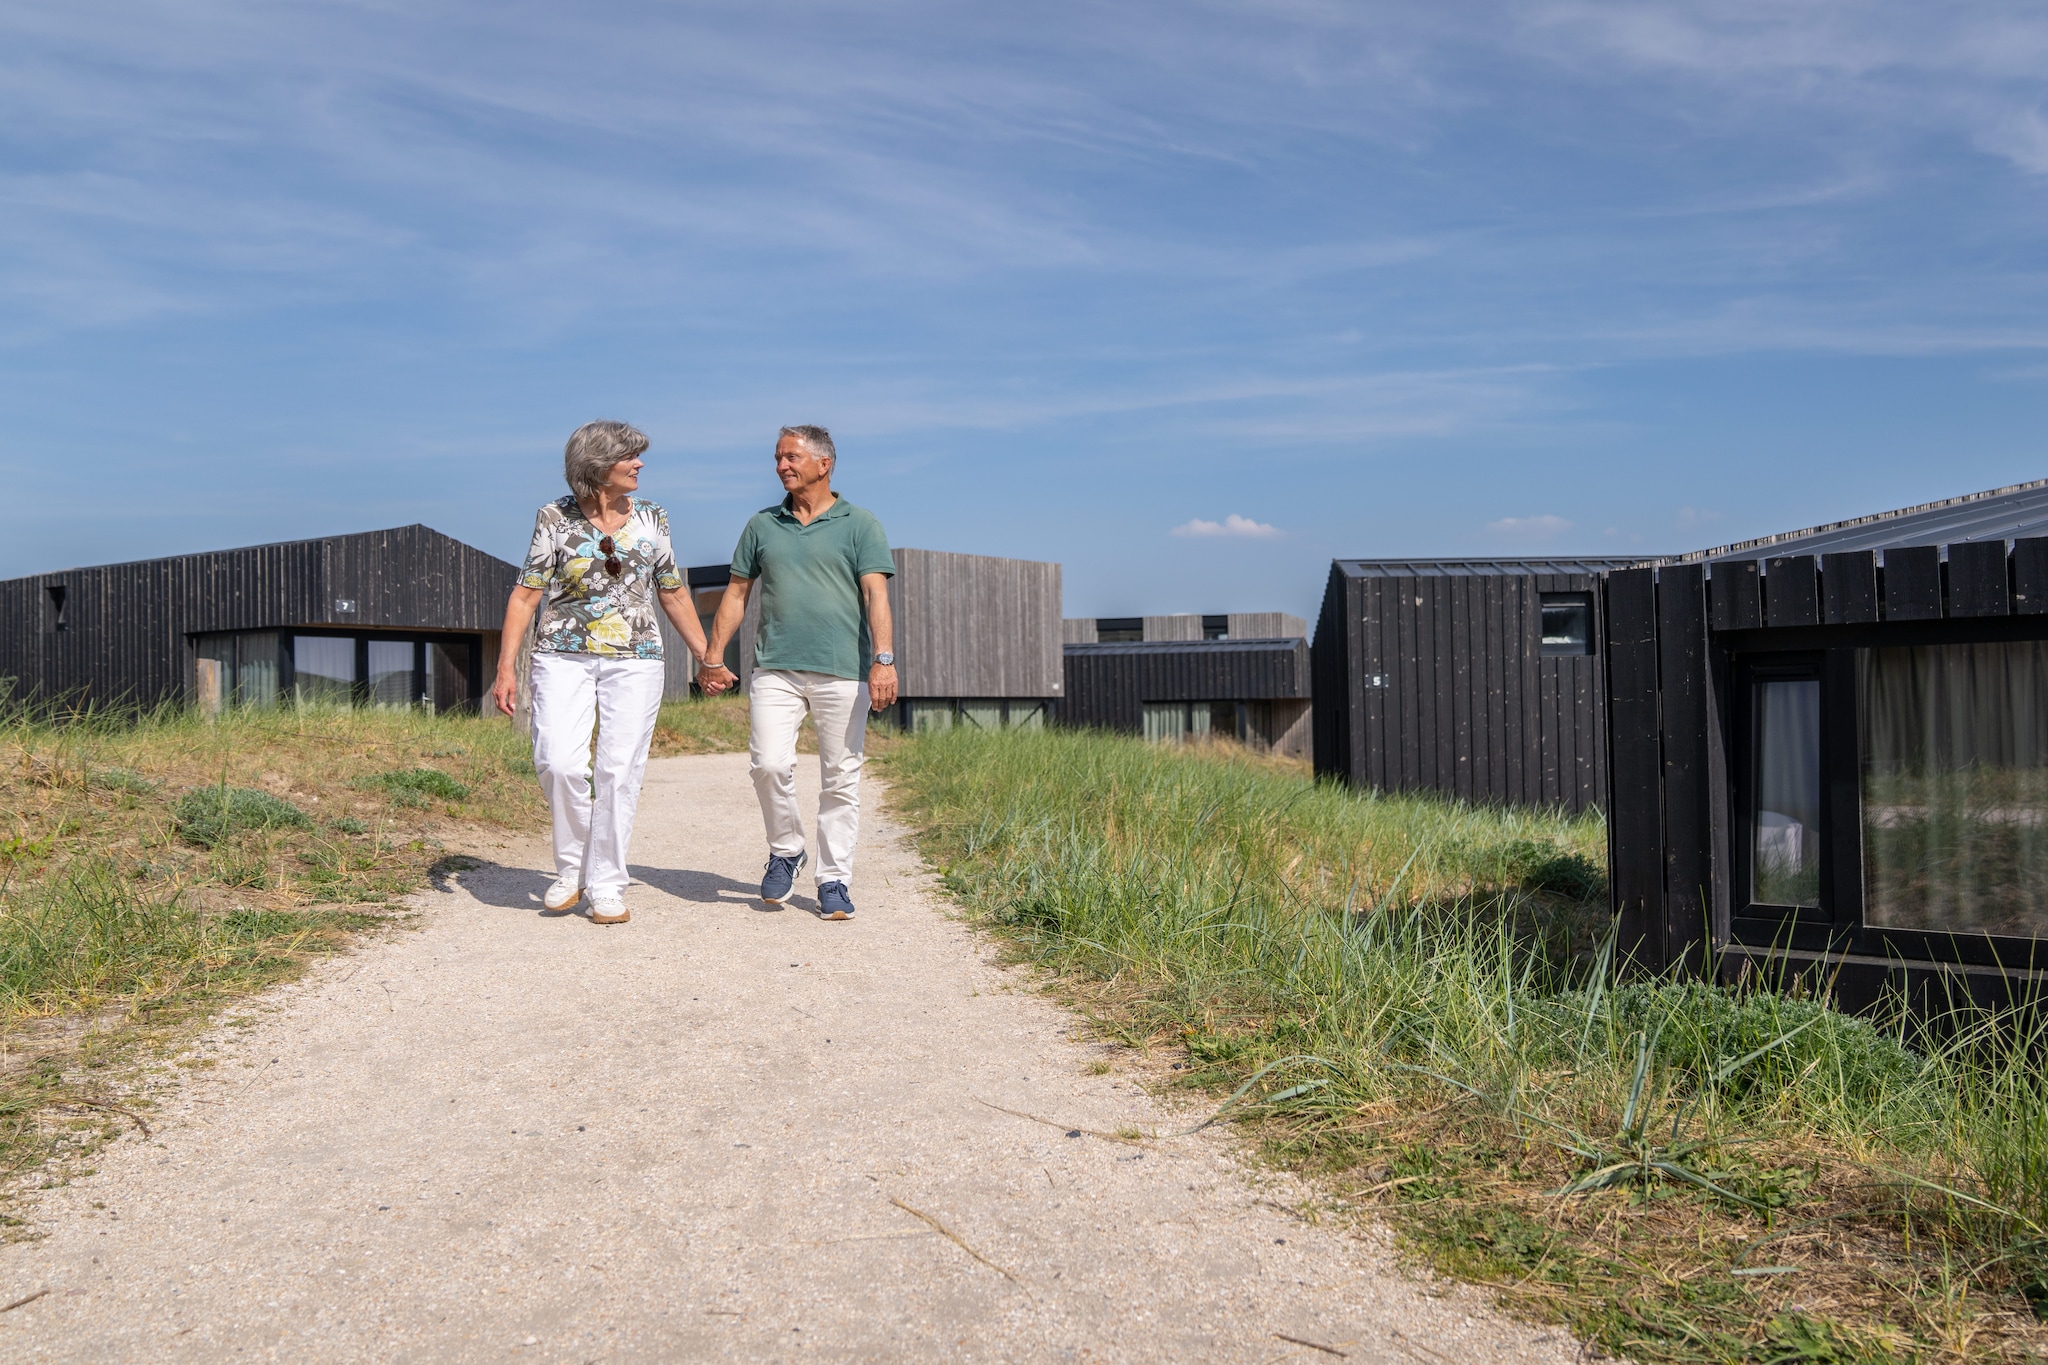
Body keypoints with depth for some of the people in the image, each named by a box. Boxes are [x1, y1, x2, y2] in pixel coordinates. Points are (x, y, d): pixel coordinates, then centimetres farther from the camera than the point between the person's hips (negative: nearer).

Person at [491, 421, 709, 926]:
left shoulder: (651, 517, 9)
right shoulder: (555, 518, 1)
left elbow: (673, 595, 16)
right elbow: (526, 596, 1)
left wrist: (707, 657, 15)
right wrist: (506, 668, -5)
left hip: (634, 660, 2)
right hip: (563, 657, -1)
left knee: (620, 771, -4)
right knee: (559, 762, -15)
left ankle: (607, 887, 7)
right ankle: (572, 866, 8)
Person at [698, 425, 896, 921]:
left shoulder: (859, 524, 6)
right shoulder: (761, 525, 15)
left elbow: (876, 595, -4)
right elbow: (736, 593, 18)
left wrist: (883, 659, -16)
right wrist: (713, 656, 12)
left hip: (843, 672, -2)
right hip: (775, 669, 2)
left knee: (840, 778, 1)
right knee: (769, 764, -10)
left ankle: (834, 880, 11)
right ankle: (785, 850, 15)